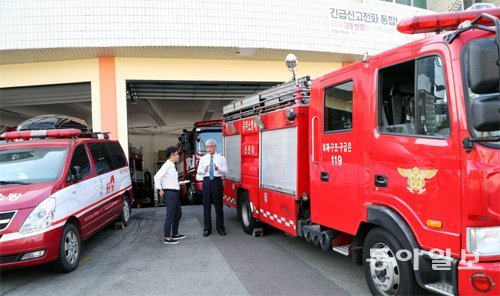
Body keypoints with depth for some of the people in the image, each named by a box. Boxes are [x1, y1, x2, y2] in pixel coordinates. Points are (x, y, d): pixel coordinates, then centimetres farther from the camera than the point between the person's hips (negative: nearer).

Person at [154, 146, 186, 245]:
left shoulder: (172, 166, 13)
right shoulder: (167, 165, -16)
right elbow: (157, 176, -23)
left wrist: (179, 183, 15)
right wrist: (160, 189, -20)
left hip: (175, 192, 10)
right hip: (170, 193, -10)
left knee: (178, 214, 19)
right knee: (170, 215, -5)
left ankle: (175, 234, 32)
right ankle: (167, 238, 3)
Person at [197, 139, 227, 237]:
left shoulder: (221, 158, 7)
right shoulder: (203, 158, 12)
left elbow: (225, 170, -1)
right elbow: (198, 171, 8)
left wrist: (218, 169, -21)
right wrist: (204, 170, -14)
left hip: (217, 181, -1)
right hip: (206, 182, 2)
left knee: (218, 205, 2)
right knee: (206, 205, 3)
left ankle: (220, 228, 14)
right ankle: (207, 229, 13)